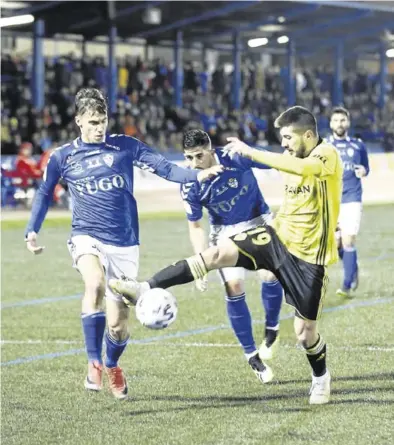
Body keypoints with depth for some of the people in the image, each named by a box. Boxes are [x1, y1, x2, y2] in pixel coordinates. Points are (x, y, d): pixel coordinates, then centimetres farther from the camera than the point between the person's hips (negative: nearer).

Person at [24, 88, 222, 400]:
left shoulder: (125, 146, 1)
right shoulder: (63, 157, 3)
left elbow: (165, 168, -6)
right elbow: (45, 194, 16)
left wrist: (197, 175, -23)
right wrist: (32, 231, 4)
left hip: (124, 244, 1)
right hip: (87, 237, -1)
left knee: (119, 324, 4)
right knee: (95, 285, -35)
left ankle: (113, 366, 38)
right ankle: (94, 363, -24)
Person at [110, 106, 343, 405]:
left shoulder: (327, 156, -17)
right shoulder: (294, 160, 7)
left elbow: (298, 167, -39)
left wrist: (250, 152, -39)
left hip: (307, 256, -6)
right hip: (278, 237, 6)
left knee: (305, 332, 1)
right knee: (219, 252, -18)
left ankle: (321, 378, 33)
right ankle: (147, 290, -24)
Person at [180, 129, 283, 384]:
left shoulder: (237, 157, -24)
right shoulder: (190, 187, -18)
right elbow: (196, 227, -5)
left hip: (259, 222, -1)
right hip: (226, 232, 1)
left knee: (270, 274, -21)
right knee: (234, 287, -12)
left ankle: (272, 331, 6)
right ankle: (252, 355, 1)